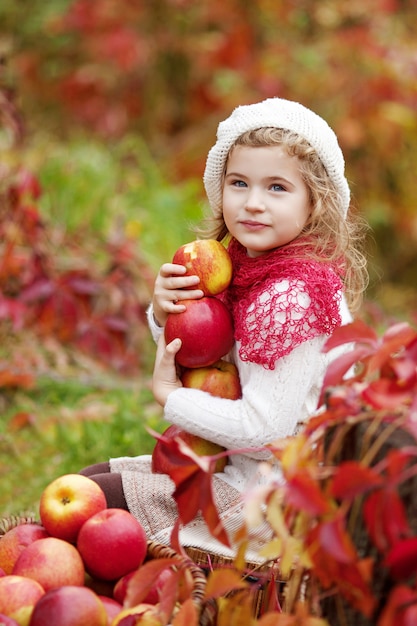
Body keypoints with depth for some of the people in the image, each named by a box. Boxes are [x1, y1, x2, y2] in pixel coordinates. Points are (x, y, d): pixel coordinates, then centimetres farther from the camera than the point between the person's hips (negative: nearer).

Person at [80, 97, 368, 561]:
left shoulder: (292, 298, -26)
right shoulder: (245, 266, 3)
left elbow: (265, 427, -29)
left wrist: (170, 397, -15)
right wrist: (165, 313, -7)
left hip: (268, 490, -10)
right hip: (234, 465, 10)